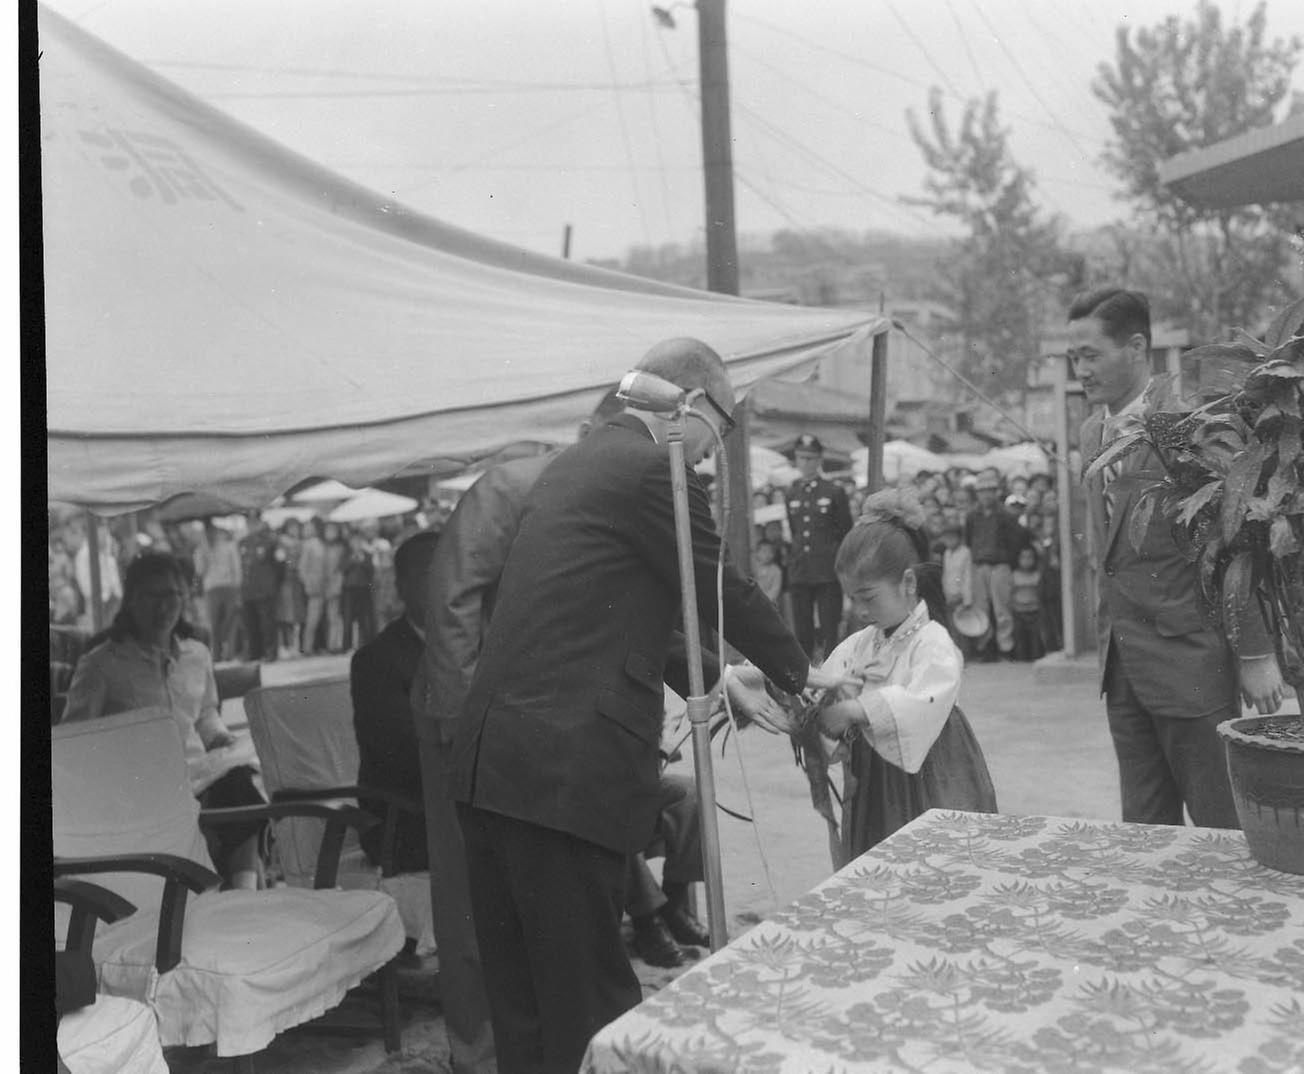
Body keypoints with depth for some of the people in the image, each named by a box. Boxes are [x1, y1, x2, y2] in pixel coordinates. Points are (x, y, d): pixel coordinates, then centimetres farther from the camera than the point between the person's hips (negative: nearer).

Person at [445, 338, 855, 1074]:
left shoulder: (576, 463, 19)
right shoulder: (654, 470, -8)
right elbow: (726, 591, 0)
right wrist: (800, 672, 17)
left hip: (488, 762, 9)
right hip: (566, 771, -9)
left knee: (521, 995, 16)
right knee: (590, 995, 2)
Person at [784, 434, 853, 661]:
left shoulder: (834, 492, 0)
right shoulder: (791, 493, 11)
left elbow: (846, 534, 3)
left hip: (828, 574, -3)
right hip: (799, 573, 4)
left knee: (829, 632, -2)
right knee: (802, 632, 6)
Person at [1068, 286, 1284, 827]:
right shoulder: (1093, 431, 11)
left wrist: (1256, 653, -13)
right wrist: (1108, 632, 14)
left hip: (1188, 660, -7)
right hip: (1122, 661, 7)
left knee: (1220, 828, 3)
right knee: (1144, 828, 13)